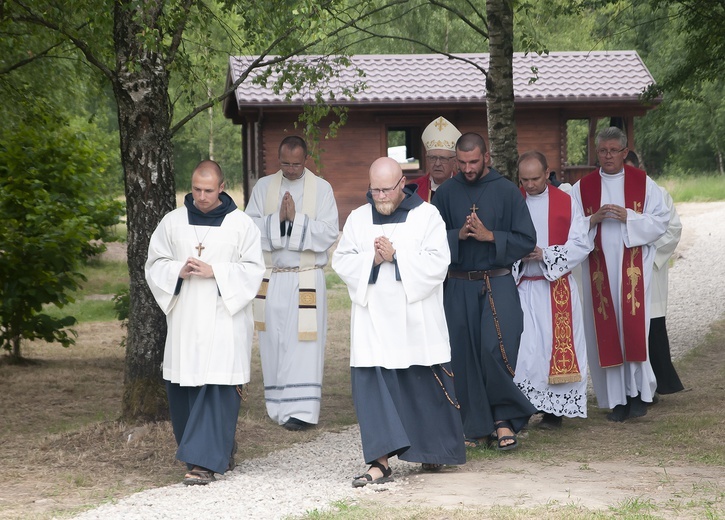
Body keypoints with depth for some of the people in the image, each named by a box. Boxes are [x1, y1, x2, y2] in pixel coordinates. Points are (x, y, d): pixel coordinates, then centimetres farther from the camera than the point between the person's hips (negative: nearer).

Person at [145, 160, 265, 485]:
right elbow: (155, 263, 10)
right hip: (184, 318, 4)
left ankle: (204, 461, -9)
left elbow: (253, 269, -2)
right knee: (181, 388, 5)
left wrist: (215, 272, -15)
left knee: (216, 387, -9)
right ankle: (220, 450, 24)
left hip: (224, 316, -4)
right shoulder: (173, 222, 8)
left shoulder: (240, 224, 0)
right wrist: (179, 271, -10)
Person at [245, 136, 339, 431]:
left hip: (307, 280, -2)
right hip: (271, 279, 3)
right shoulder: (264, 187, 8)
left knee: (303, 344, -7)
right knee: (274, 343, 4)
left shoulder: (321, 188, 2)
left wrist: (296, 219, -14)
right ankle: (279, 407, 11)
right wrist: (277, 218, -13)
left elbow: (330, 232, -6)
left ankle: (301, 410, -8)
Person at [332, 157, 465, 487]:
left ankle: (434, 452, 28)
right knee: (372, 386, -7)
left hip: (415, 320, -2)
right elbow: (341, 262, 3)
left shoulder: (426, 216, -1)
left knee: (424, 386, 7)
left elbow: (437, 263, -10)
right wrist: (372, 259, -14)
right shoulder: (358, 219, 8)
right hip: (372, 320, 2)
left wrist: (396, 256, -17)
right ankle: (380, 462, -8)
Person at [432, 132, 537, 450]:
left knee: (496, 348, -16)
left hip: (498, 283, -2)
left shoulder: (507, 191, 0)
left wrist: (490, 236, -13)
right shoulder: (446, 193, 6)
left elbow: (527, 240, -1)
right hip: (459, 286, 2)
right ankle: (475, 427, 13)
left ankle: (504, 417, 0)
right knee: (465, 355, 3)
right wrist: (459, 234, -11)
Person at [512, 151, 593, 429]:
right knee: (522, 347, -6)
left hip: (557, 288, -1)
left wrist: (545, 254, -13)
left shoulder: (565, 203, 2)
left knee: (556, 345, 0)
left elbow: (582, 244, -2)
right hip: (521, 288, 1)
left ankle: (554, 410, 7)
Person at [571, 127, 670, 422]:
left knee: (634, 326, -8)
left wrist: (629, 217, -12)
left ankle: (638, 393, 2)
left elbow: (661, 220, 1)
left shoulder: (643, 183, 6)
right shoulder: (583, 187, 9)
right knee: (606, 331, 0)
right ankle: (617, 398, 5)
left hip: (634, 267, -1)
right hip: (599, 270, 1)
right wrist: (593, 221, -12)